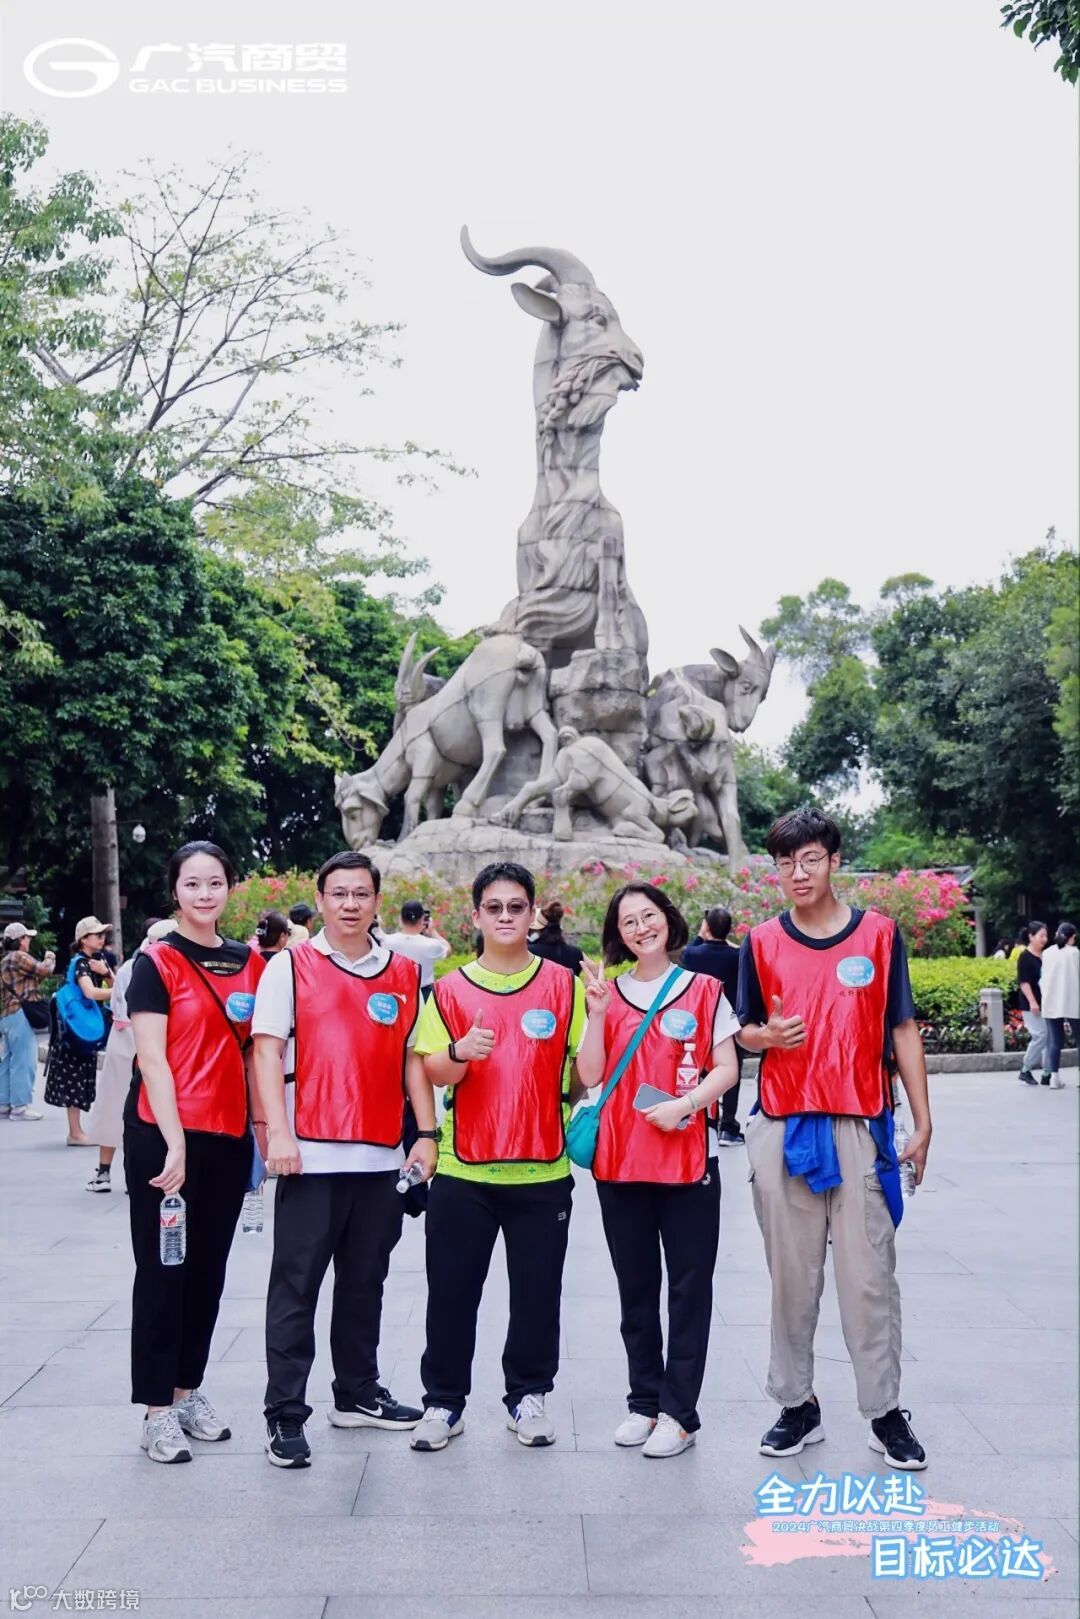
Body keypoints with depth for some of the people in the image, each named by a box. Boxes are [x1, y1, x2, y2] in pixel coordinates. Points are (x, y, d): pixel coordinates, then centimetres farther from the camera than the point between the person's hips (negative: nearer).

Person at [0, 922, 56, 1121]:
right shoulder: (19, 957, -10)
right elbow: (44, 970, -10)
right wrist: (50, 958, 9)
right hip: (19, 1015, -10)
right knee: (24, 1061, -8)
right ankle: (20, 1106, -8)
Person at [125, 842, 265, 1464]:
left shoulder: (250, 963, 9)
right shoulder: (157, 961, -6)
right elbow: (152, 1059, -12)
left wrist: (263, 1126, 8)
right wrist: (174, 1142, -18)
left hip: (228, 1137, 5)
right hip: (162, 1133, -5)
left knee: (208, 1270, 12)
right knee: (162, 1269, 2)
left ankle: (189, 1391, 25)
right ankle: (158, 1410, 10)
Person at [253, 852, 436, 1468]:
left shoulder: (404, 973, 11)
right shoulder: (290, 967, 0)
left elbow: (414, 1059, 13)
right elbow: (267, 1051, -5)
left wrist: (426, 1133, 5)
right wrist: (278, 1132, -14)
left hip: (381, 1157, 4)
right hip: (311, 1156, -4)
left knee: (365, 1283, 14)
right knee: (296, 1286, 0)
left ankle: (358, 1394, 28)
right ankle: (285, 1413, 6)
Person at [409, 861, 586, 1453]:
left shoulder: (563, 984, 3)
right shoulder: (450, 989, 3)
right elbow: (433, 1070, -2)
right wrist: (461, 1052, -21)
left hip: (542, 1170, 0)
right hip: (463, 1169, 0)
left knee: (537, 1290, 8)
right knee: (451, 1289, 6)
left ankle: (528, 1396, 25)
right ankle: (443, 1402, 19)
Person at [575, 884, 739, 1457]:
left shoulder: (704, 990, 2)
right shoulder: (608, 993, 7)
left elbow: (726, 1069, -1)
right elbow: (590, 1075, 1)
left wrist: (684, 1104, -16)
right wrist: (597, 1013, -10)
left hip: (688, 1158, -2)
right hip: (619, 1161, 3)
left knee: (688, 1286, 1)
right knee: (635, 1287, 11)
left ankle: (679, 1411, 9)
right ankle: (644, 1402, 23)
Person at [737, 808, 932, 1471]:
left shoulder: (880, 933, 3)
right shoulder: (762, 943, 6)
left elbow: (903, 1031, 6)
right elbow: (746, 1030, 14)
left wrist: (922, 1122, 3)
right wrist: (768, 1034, -11)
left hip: (860, 1129, -1)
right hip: (782, 1131, 1)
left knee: (870, 1275, 0)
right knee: (792, 1275, 7)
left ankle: (887, 1412, 11)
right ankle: (798, 1404, 18)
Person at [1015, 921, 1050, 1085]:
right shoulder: (1025, 957, -9)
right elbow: (1023, 982, -15)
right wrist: (1032, 1002, -21)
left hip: (1046, 1003, 7)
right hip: (1032, 1005, -7)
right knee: (1040, 1036, -10)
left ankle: (1047, 1074, 8)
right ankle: (1025, 1070, 6)